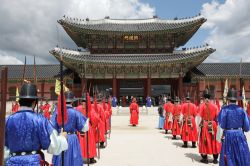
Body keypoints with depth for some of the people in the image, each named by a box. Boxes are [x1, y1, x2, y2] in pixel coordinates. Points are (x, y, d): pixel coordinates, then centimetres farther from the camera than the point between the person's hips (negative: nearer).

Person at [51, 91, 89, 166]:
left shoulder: (57, 112, -7)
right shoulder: (76, 112, -11)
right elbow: (83, 128, -6)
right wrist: (87, 119, 9)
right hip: (72, 139, -1)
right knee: (73, 160, 12)